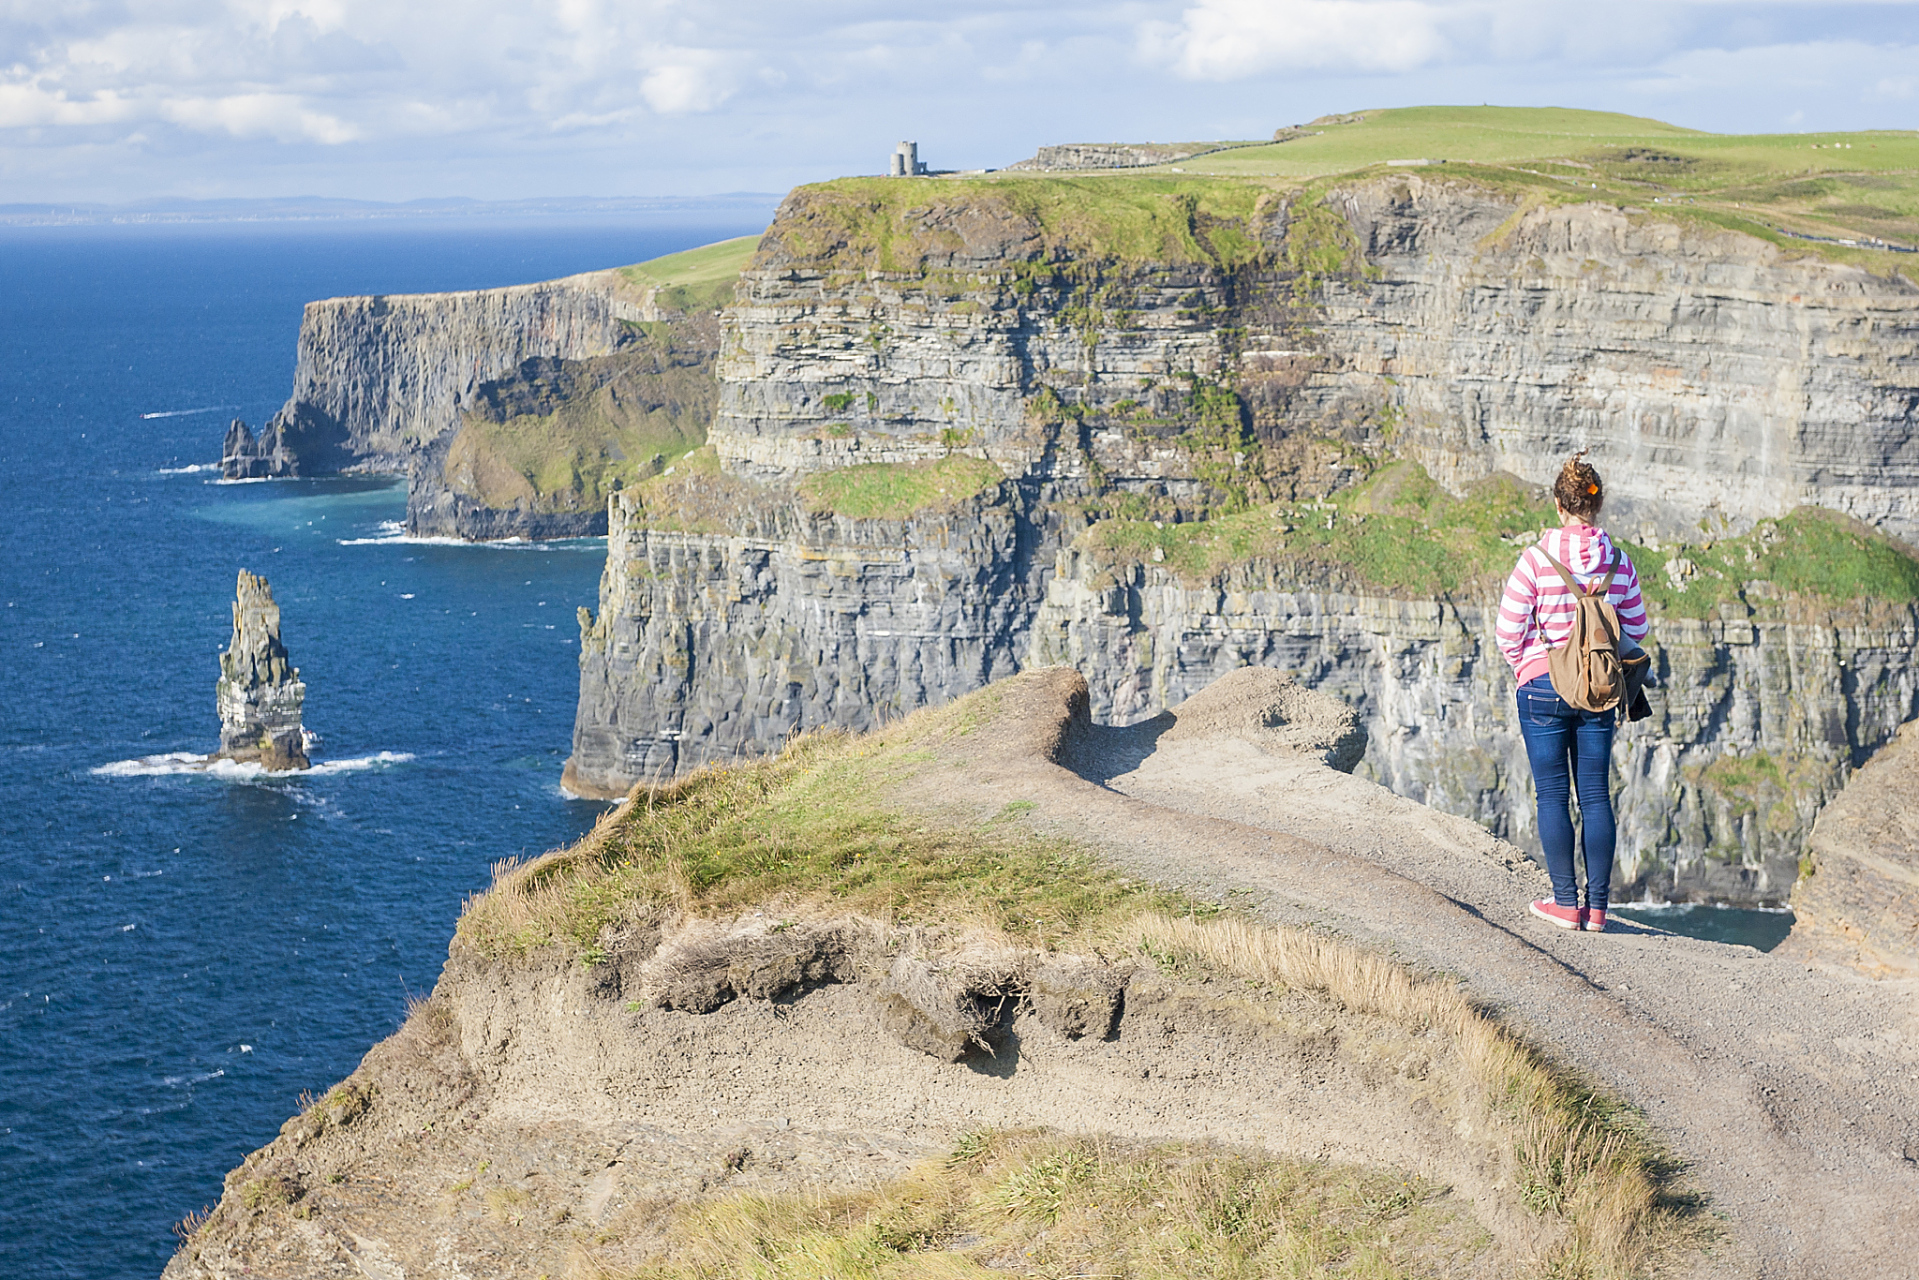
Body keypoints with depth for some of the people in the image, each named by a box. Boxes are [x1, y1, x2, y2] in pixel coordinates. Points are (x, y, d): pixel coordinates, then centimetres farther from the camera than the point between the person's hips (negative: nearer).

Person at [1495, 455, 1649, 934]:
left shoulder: (1537, 559, -13)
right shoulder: (1619, 561, -2)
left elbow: (1508, 632, -8)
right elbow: (1636, 629, 8)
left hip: (1543, 688, -3)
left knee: (1552, 795, 4)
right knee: (1596, 794, 8)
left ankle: (1566, 902, 5)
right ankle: (1597, 905, 9)